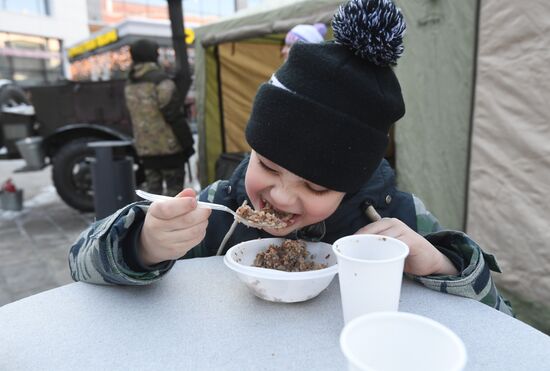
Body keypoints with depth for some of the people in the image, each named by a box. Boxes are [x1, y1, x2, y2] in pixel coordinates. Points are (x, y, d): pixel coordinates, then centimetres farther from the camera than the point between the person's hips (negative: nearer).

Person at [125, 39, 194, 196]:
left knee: (153, 187, 13)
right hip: (168, 145, -7)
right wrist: (187, 143, -10)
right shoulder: (160, 80, -15)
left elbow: (137, 116, 16)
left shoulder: (129, 85, 11)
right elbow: (174, 116, -17)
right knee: (174, 187, 1)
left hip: (145, 148, 7)